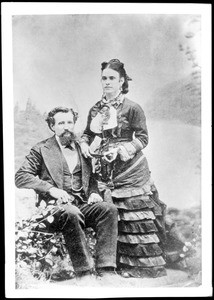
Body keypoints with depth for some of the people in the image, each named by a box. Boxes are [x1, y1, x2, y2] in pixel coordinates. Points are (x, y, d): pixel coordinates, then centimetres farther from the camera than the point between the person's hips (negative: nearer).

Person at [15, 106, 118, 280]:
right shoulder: (41, 149, 6)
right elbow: (20, 177, -3)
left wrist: (94, 192, 1)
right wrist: (51, 189, -17)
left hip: (82, 205, 4)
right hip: (55, 207, -4)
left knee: (109, 209, -24)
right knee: (71, 213, -37)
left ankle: (105, 270, -28)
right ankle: (85, 273, -30)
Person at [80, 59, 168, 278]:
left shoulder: (133, 108, -4)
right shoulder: (95, 109, 12)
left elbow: (142, 138, -7)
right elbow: (87, 133, 21)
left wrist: (123, 150, -20)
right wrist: (84, 145, 0)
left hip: (130, 172, -5)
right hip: (104, 173, 5)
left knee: (137, 220, -3)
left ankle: (147, 270, 9)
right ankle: (122, 268, 18)